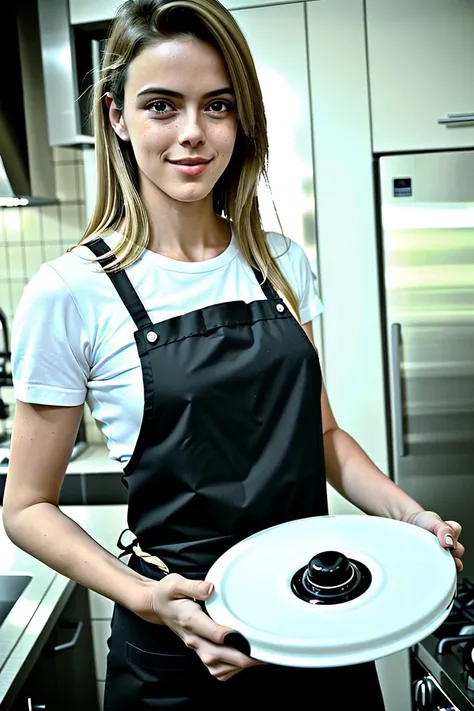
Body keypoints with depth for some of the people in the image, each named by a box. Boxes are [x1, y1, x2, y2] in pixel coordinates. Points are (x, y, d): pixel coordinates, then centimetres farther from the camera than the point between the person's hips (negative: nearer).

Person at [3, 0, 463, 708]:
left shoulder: (282, 261, -1)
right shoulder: (70, 294, -15)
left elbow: (321, 432, 8)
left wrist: (409, 515, -7)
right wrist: (143, 596, -21)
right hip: (179, 649, -4)